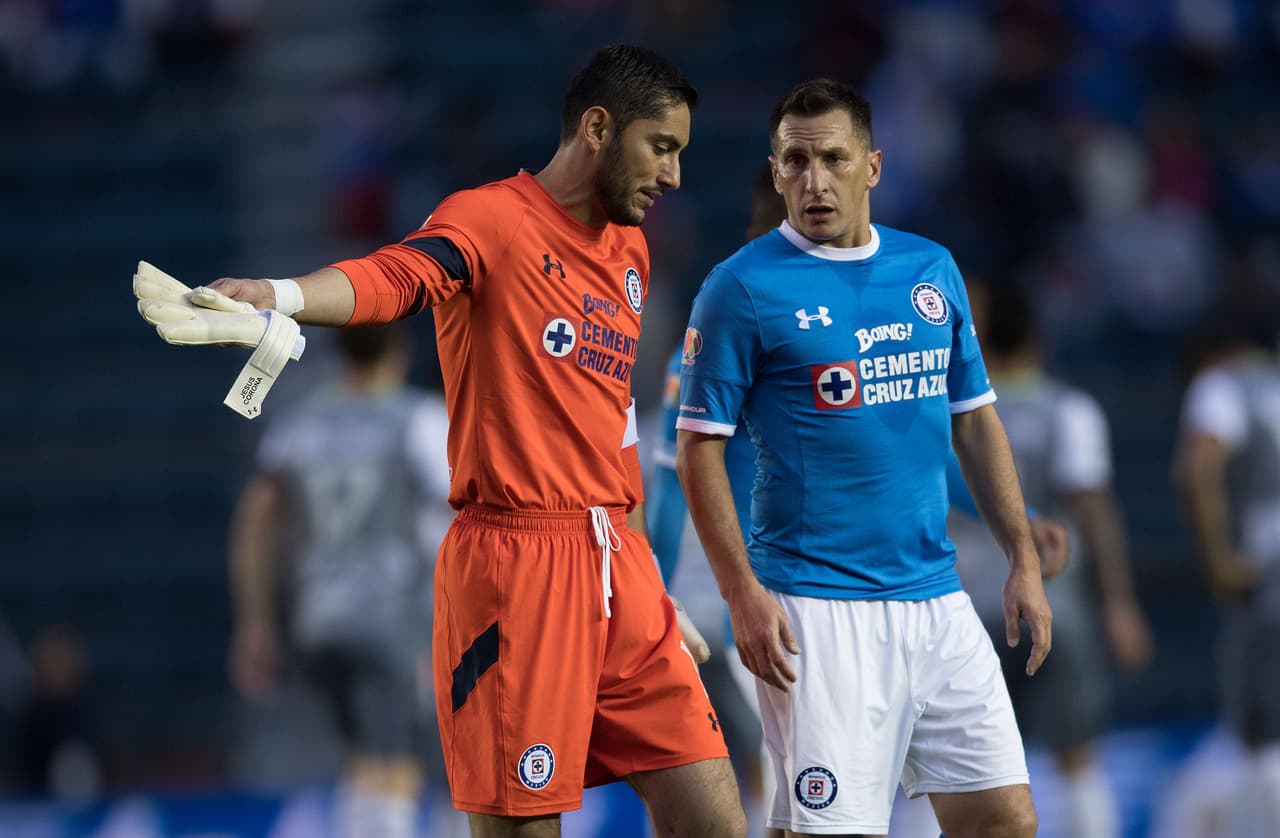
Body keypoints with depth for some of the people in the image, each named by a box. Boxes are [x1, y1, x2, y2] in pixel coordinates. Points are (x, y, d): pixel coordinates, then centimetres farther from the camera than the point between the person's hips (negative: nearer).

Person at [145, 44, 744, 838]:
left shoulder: (628, 248, 17)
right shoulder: (491, 220, -8)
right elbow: (391, 277, -28)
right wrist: (276, 296, -48)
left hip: (617, 565, 7)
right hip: (515, 559, -7)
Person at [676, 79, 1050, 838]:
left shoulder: (933, 269, 11)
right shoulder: (744, 287, -5)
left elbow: (976, 421, 17)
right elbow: (700, 446, -6)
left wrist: (1025, 561, 11)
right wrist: (744, 592, -14)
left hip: (937, 597, 5)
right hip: (818, 609, -5)